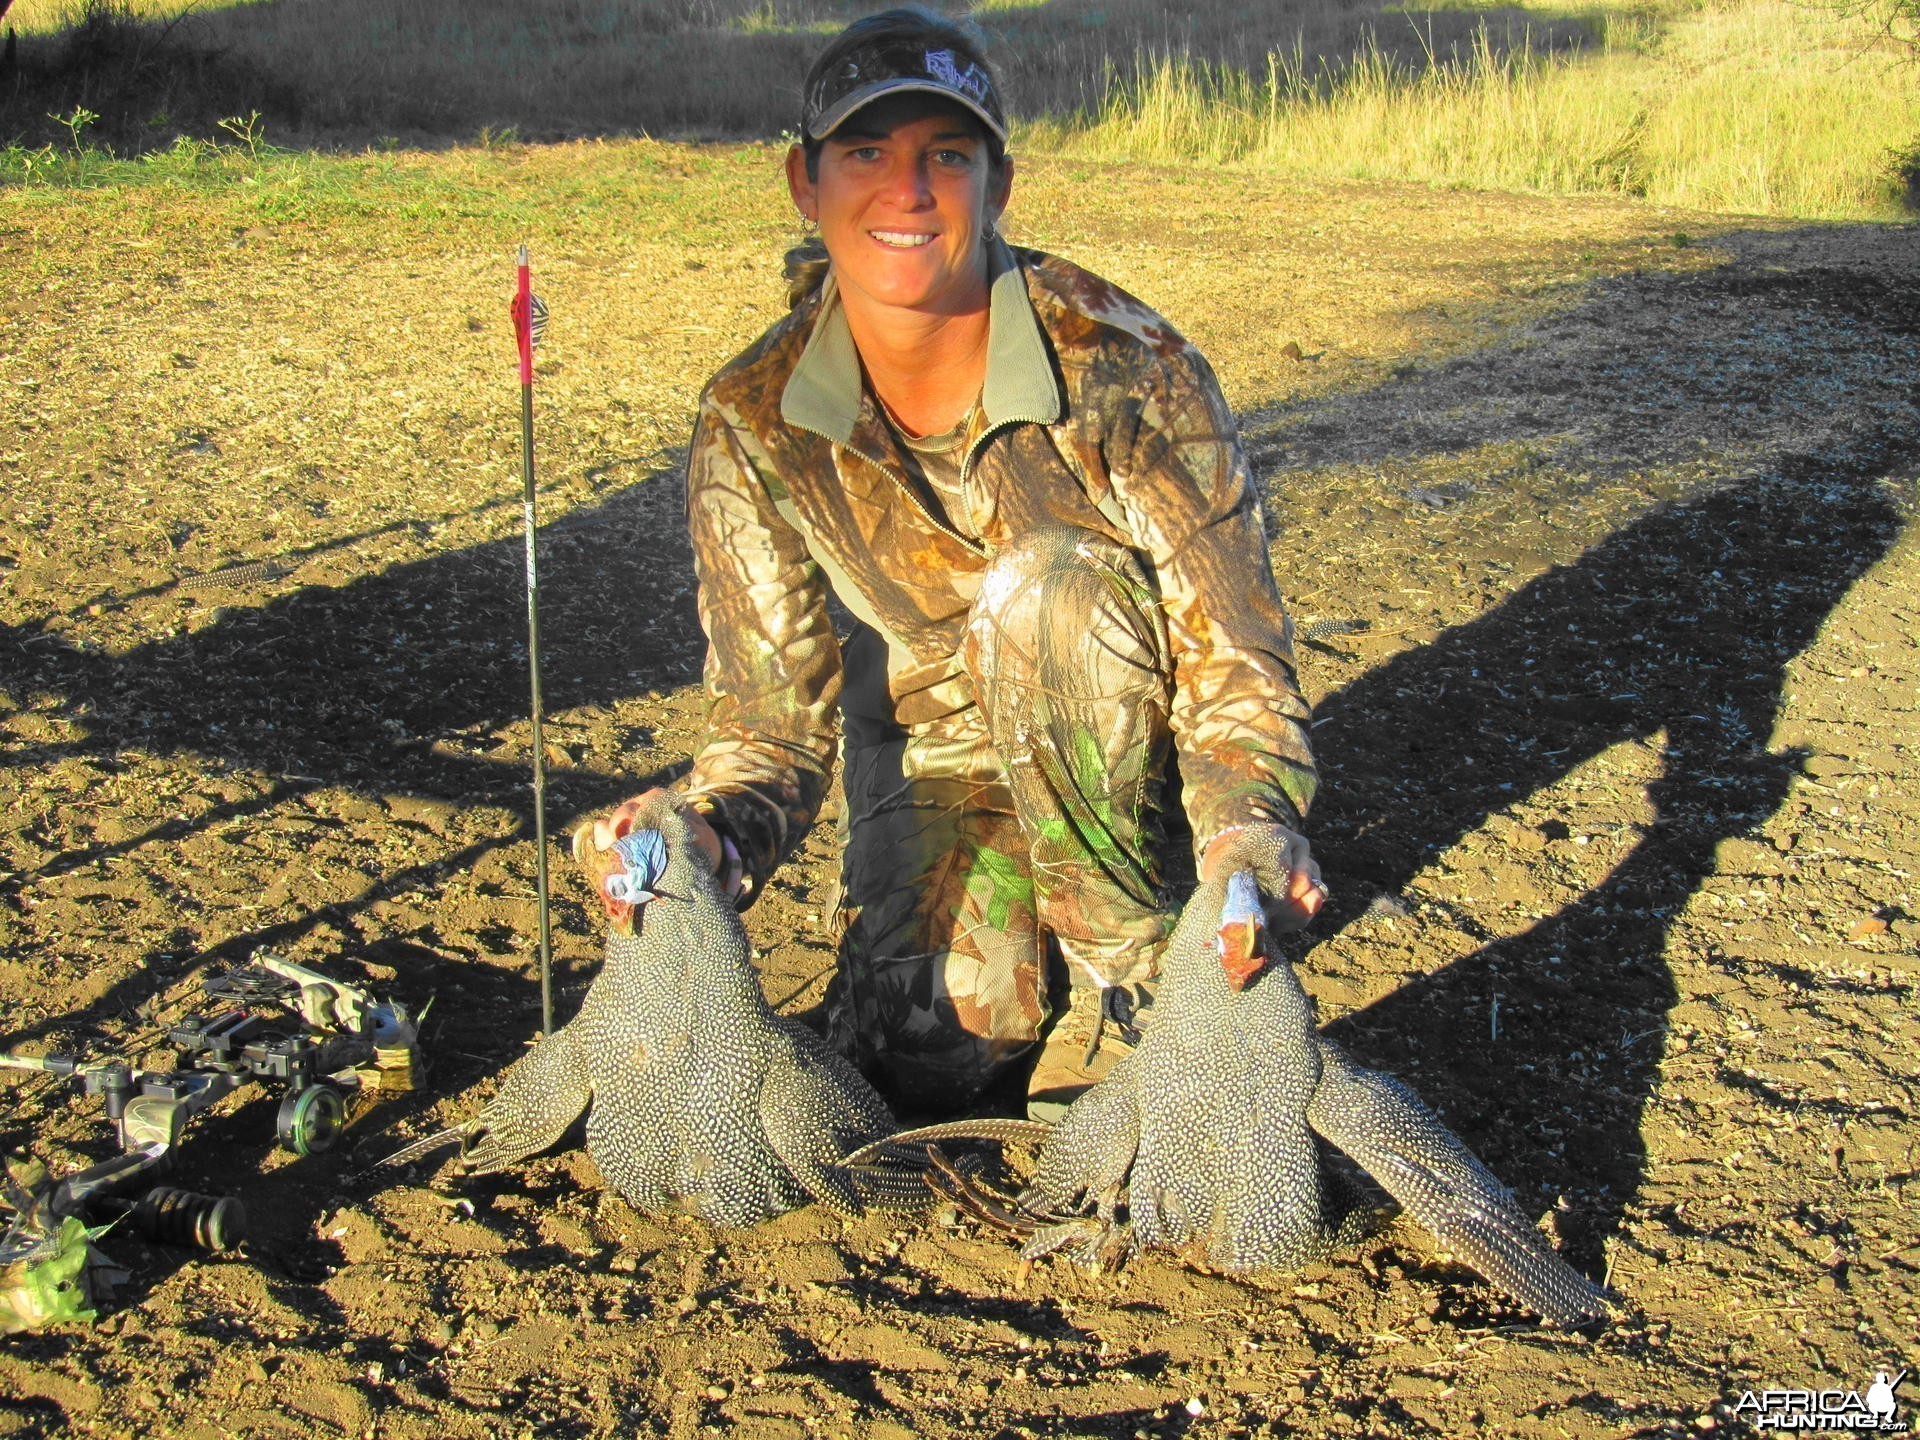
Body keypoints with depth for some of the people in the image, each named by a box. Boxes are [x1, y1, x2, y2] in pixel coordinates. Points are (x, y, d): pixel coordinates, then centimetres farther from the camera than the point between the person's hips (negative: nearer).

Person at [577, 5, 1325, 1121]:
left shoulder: (1127, 368, -26)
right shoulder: (753, 427, -17)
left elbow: (1237, 661, -25)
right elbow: (773, 710, -15)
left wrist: (1251, 833, -45)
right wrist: (714, 838, -38)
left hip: (1132, 738, -2)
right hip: (934, 750, 3)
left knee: (1045, 592, -34)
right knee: (920, 1050, -16)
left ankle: (1124, 957, -16)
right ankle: (1037, 925, 18)